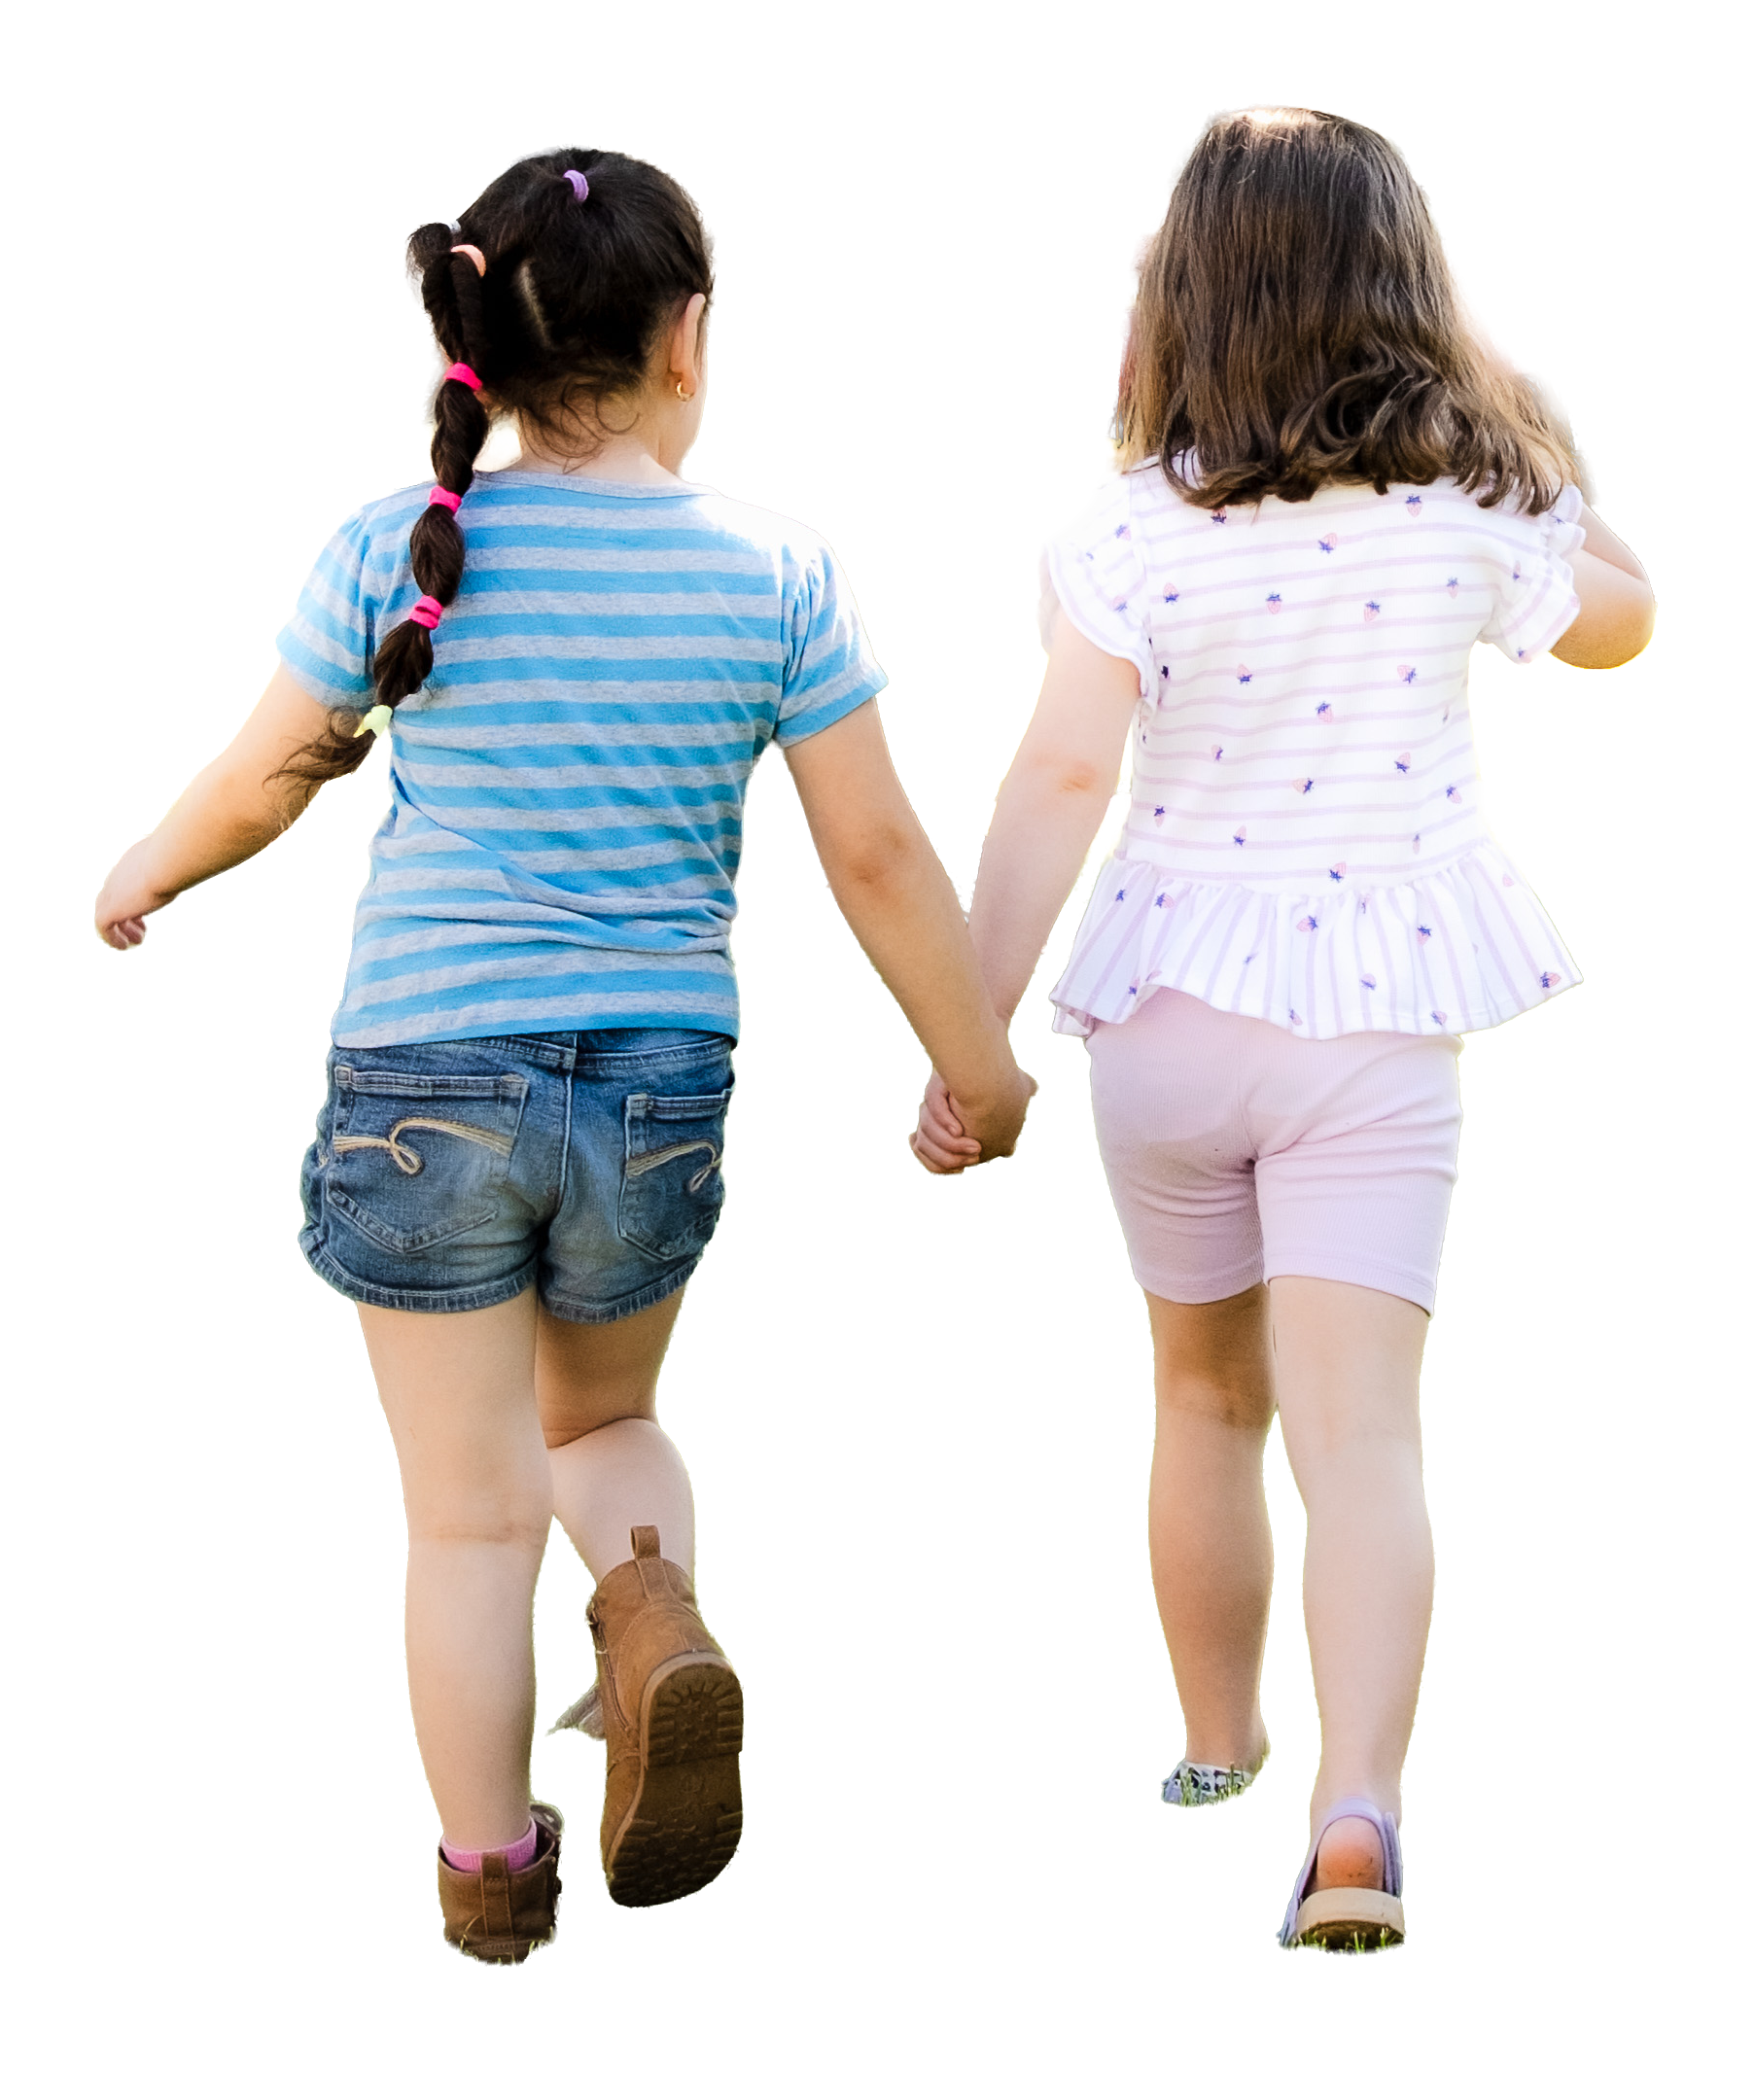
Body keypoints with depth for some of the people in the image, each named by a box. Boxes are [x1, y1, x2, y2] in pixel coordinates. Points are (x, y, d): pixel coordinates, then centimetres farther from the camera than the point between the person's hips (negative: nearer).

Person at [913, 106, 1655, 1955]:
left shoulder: (1137, 523, -10)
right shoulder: (1469, 507, -4)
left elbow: (1058, 779, -15)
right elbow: (1617, 622, 16)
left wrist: (972, 1035, -12)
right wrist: (1539, 451, 26)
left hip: (1169, 1007, 0)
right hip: (1378, 1018, 0)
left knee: (1205, 1399, 21)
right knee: (1358, 1427, -6)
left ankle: (1218, 1764, 35)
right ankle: (1358, 1807, -26)